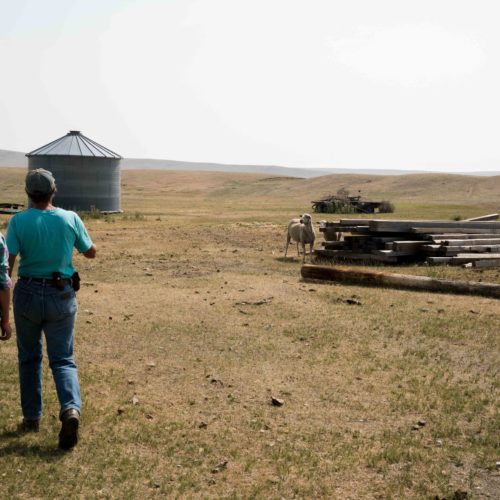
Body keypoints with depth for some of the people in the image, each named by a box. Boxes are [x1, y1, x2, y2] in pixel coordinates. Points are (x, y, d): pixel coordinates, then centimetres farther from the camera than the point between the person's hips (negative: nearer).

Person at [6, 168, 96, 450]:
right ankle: (71, 408, -17)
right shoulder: (70, 219, -5)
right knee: (62, 359, 7)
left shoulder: (18, 221, -10)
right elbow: (91, 252, 7)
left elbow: (8, 262, -15)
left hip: (28, 294, -1)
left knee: (29, 358, 18)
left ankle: (32, 417, 25)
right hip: (62, 296, 1)